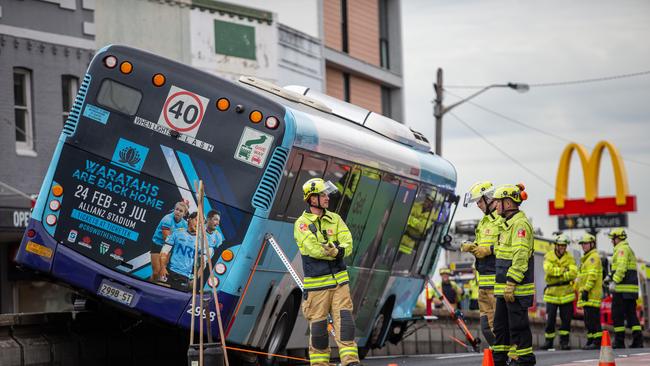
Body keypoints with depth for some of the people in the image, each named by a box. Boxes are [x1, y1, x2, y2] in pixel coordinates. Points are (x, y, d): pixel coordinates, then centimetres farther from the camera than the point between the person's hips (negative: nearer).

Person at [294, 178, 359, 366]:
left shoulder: (335, 219, 8)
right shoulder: (301, 224, -6)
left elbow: (348, 245, -2)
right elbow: (313, 249, -18)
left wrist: (336, 251, -22)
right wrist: (338, 251, -11)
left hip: (339, 280, 4)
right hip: (317, 283, -4)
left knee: (344, 319, -6)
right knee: (318, 324, 2)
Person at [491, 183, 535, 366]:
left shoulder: (520, 223, -15)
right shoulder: (507, 224, 18)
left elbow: (520, 258, -21)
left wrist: (510, 284, -23)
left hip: (517, 288, -11)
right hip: (503, 288, 11)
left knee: (518, 326, -5)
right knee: (500, 324, 14)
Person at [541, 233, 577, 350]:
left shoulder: (570, 258, 4)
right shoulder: (548, 256, 2)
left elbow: (573, 273, -11)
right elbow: (548, 270, -17)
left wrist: (557, 275, -16)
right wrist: (563, 270, -15)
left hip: (566, 293, 1)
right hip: (552, 293, -1)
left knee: (566, 319, 1)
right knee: (550, 319, 1)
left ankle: (564, 341, 9)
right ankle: (549, 341, 12)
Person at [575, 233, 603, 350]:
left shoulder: (594, 257, -7)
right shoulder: (586, 258, 25)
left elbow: (592, 275, -18)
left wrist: (586, 290, -22)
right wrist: (581, 291, 25)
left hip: (592, 295, -11)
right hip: (587, 296, 11)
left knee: (593, 318, -13)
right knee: (588, 319, 12)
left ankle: (597, 342, -15)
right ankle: (591, 340, 15)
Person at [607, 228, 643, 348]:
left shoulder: (622, 249, -9)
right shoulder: (629, 249, 23)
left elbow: (621, 267, -21)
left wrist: (614, 281, -23)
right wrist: (611, 277, 19)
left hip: (622, 289, -10)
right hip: (632, 288, 10)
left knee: (617, 315, -4)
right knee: (631, 314, 9)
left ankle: (619, 341, -5)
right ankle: (638, 340, 2)